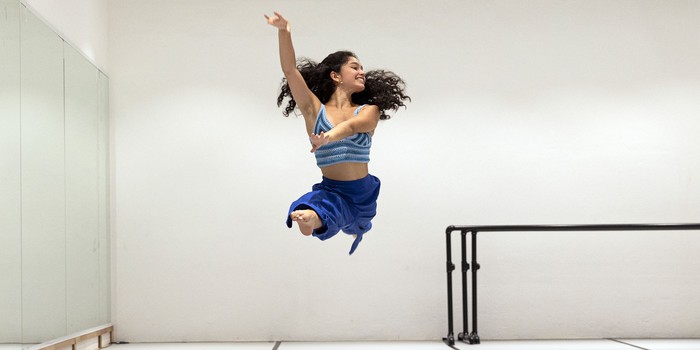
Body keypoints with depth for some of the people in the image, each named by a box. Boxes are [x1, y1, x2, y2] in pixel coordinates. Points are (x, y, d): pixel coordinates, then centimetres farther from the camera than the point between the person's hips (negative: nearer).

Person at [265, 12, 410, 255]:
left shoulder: (369, 111, -1)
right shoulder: (314, 110, -2)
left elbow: (352, 126, -24)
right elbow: (290, 70, -12)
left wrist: (328, 137, -47)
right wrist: (284, 32, -26)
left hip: (364, 191, 3)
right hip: (331, 190, -2)